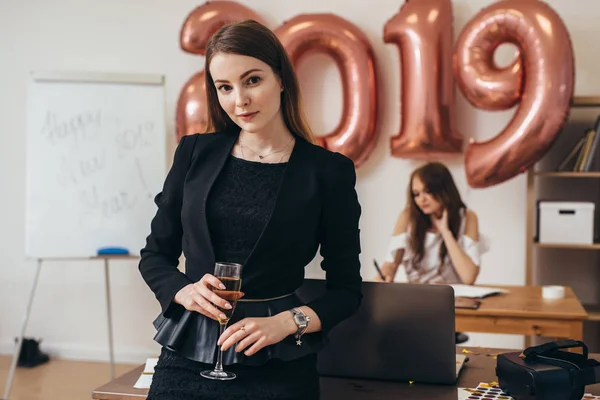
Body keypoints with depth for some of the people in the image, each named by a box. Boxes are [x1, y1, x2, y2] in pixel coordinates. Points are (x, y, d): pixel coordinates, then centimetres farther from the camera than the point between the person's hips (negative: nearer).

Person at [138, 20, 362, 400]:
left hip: (277, 365, -2)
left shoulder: (328, 171, -5)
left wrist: (286, 322, -16)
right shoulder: (195, 152, 2)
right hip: (188, 354, 2)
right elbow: (155, 255, 9)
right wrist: (184, 291, -10)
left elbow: (346, 289, -1)